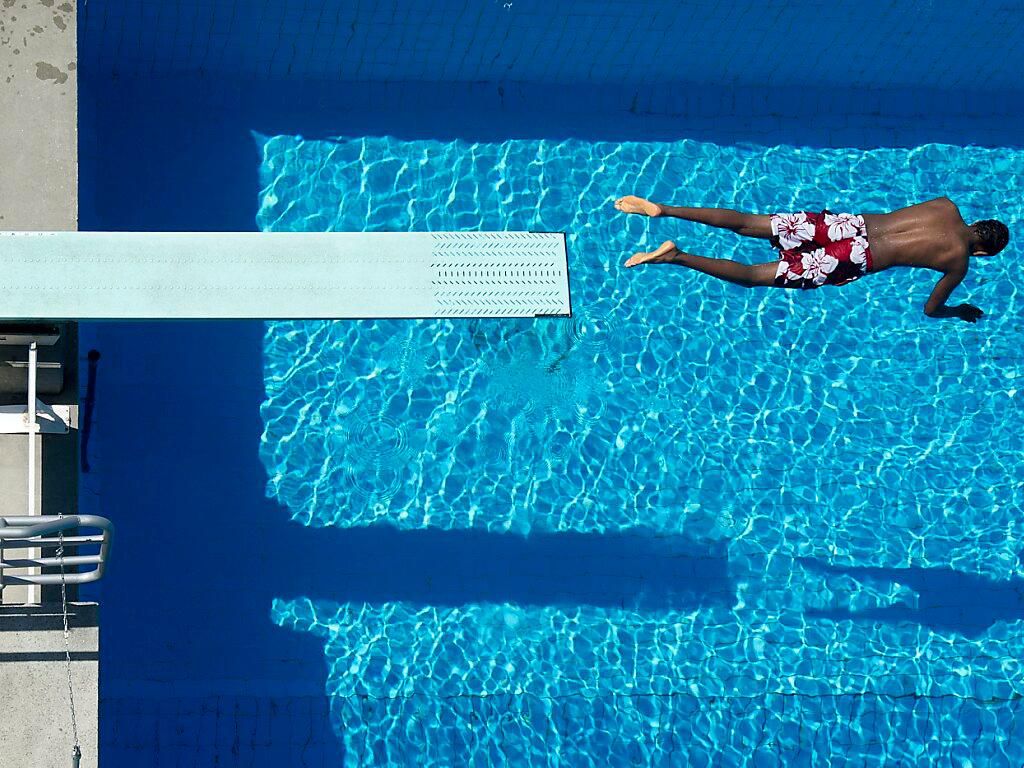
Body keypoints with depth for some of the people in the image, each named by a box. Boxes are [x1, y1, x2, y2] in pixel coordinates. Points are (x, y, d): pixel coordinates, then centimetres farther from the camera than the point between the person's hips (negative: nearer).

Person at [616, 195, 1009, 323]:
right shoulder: (959, 261, -2)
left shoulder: (947, 206, 15)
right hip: (855, 258, -6)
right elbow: (931, 308, 7)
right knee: (754, 275, -7)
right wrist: (962, 312, 25)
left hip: (849, 222, 6)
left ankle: (662, 209, -6)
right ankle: (677, 256, -22)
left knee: (747, 223, 4)